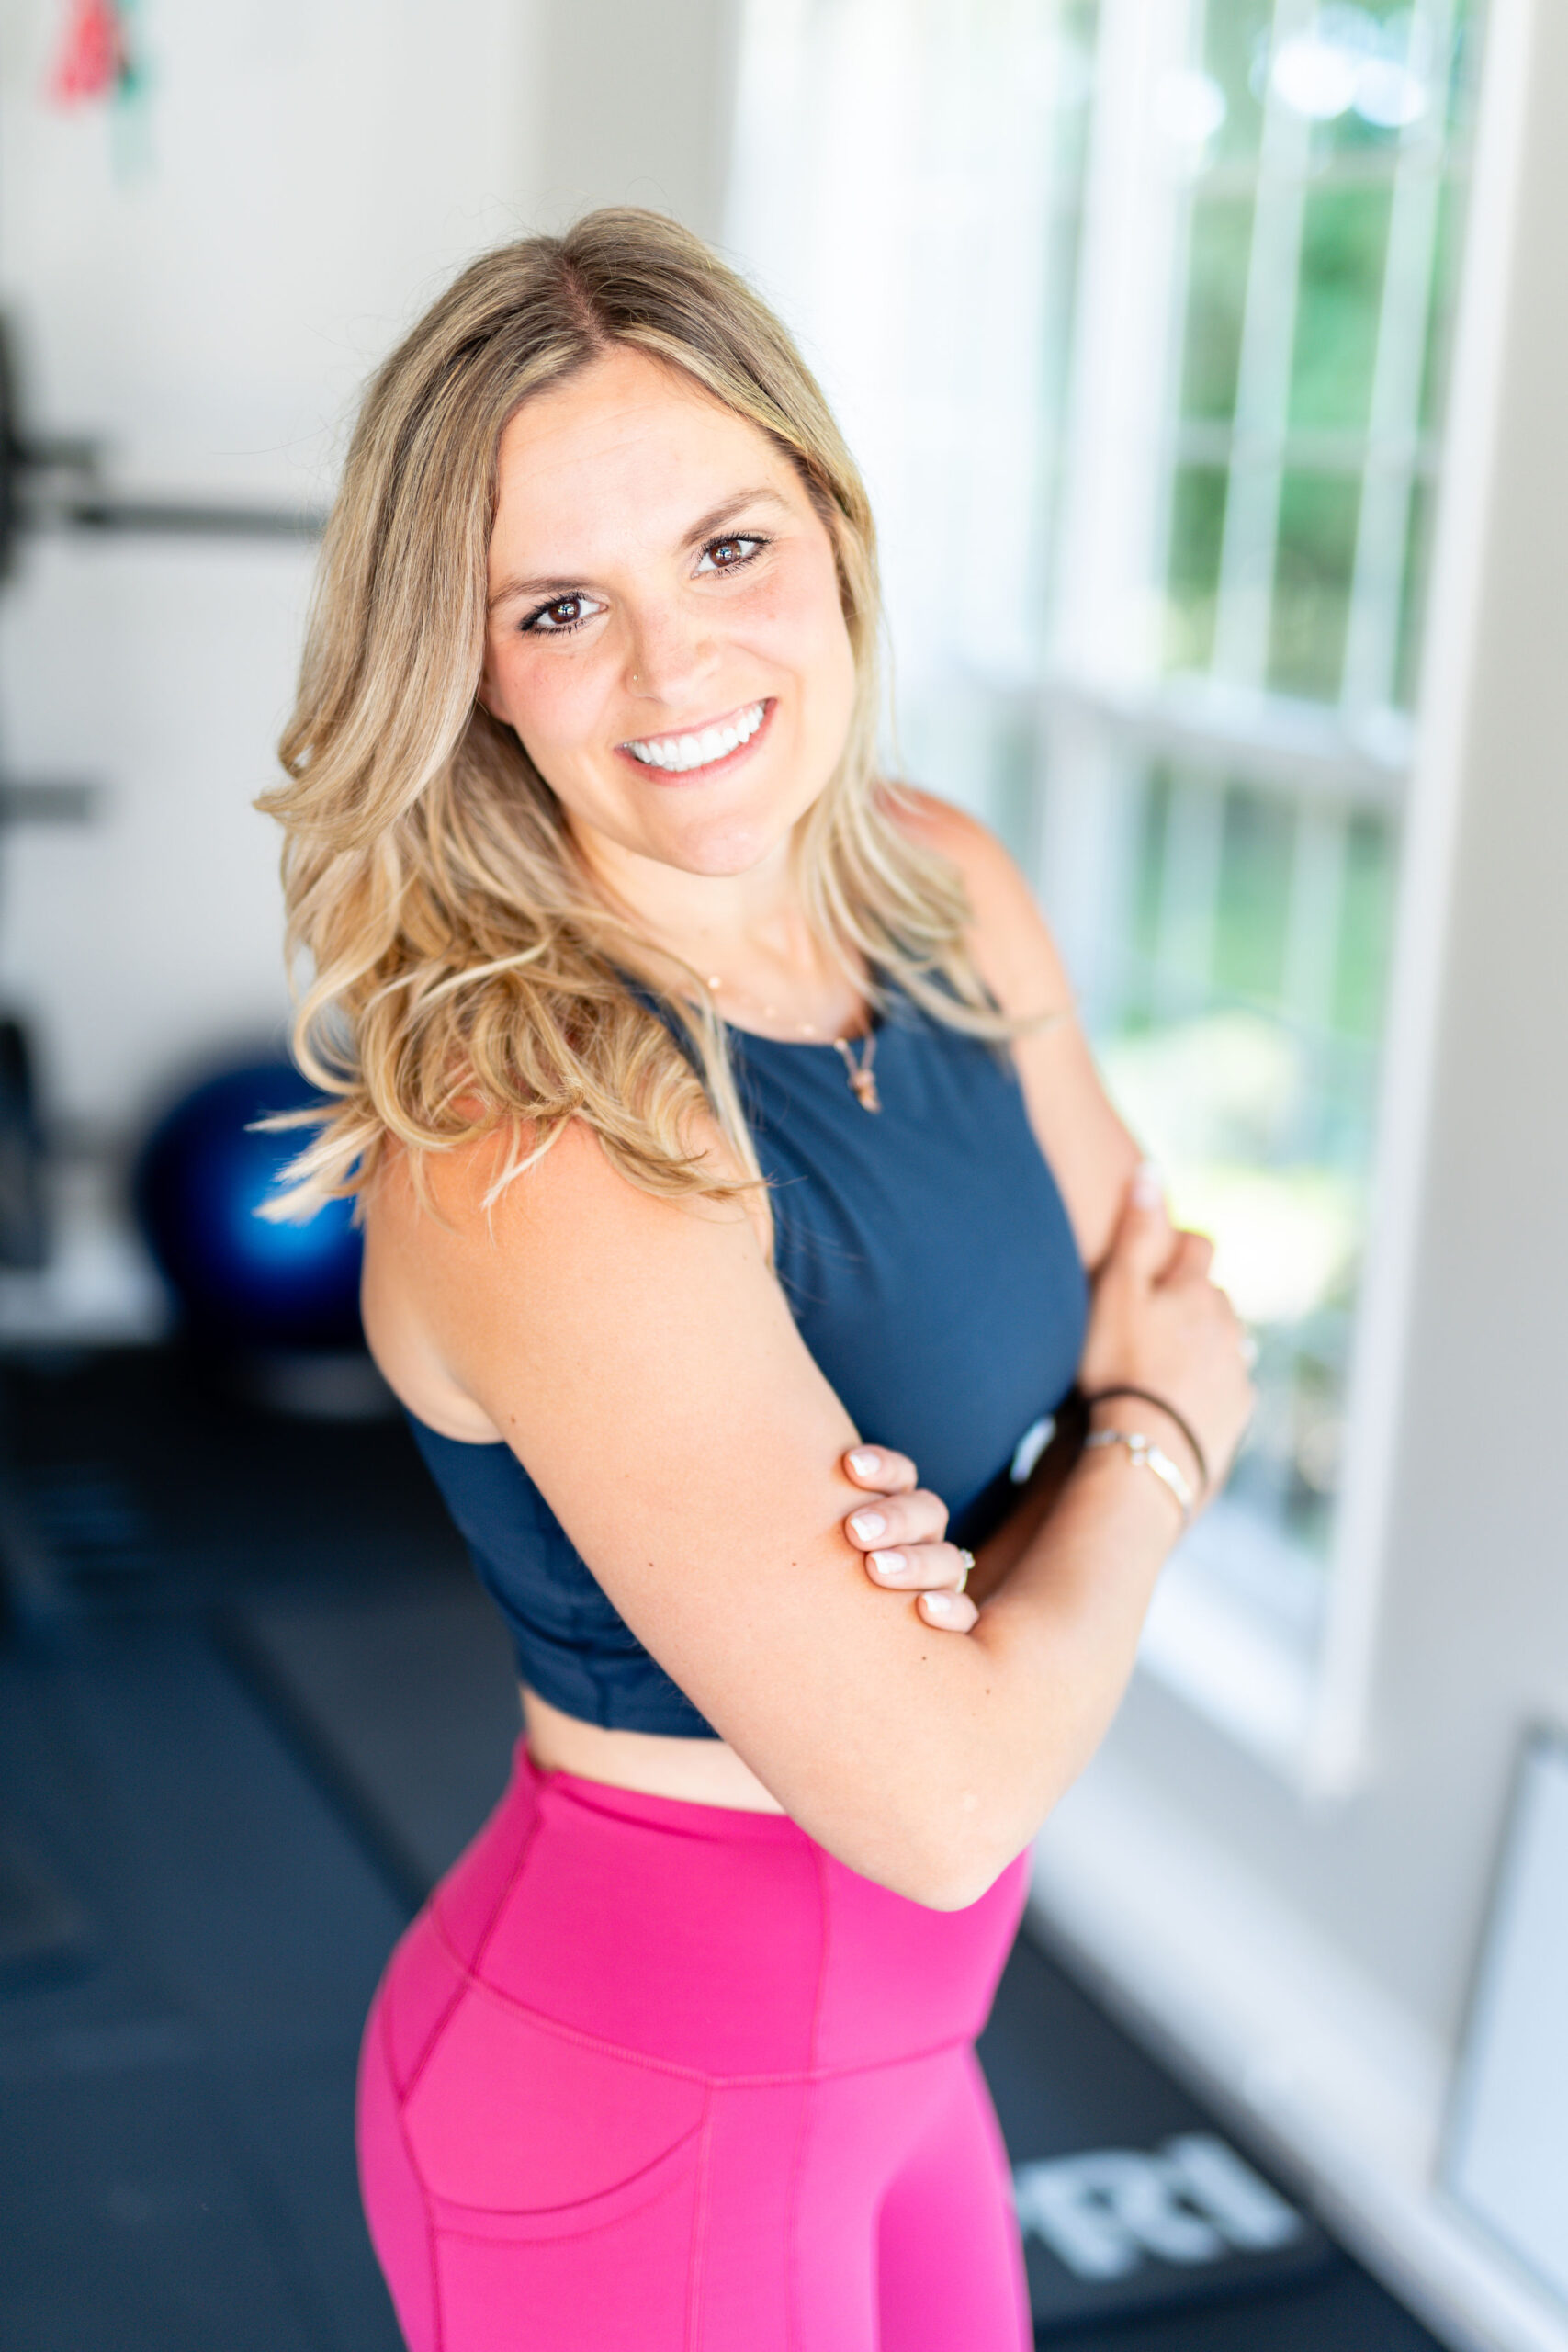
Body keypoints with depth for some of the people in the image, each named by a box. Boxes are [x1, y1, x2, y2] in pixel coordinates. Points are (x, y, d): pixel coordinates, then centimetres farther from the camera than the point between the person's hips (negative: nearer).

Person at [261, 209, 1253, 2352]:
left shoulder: (950, 895, -7)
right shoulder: (532, 1150, -30)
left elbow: (1169, 1308, 4)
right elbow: (943, 1798, -28)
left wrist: (965, 1538, -18)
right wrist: (1151, 1434, -11)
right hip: (642, 2111, -7)